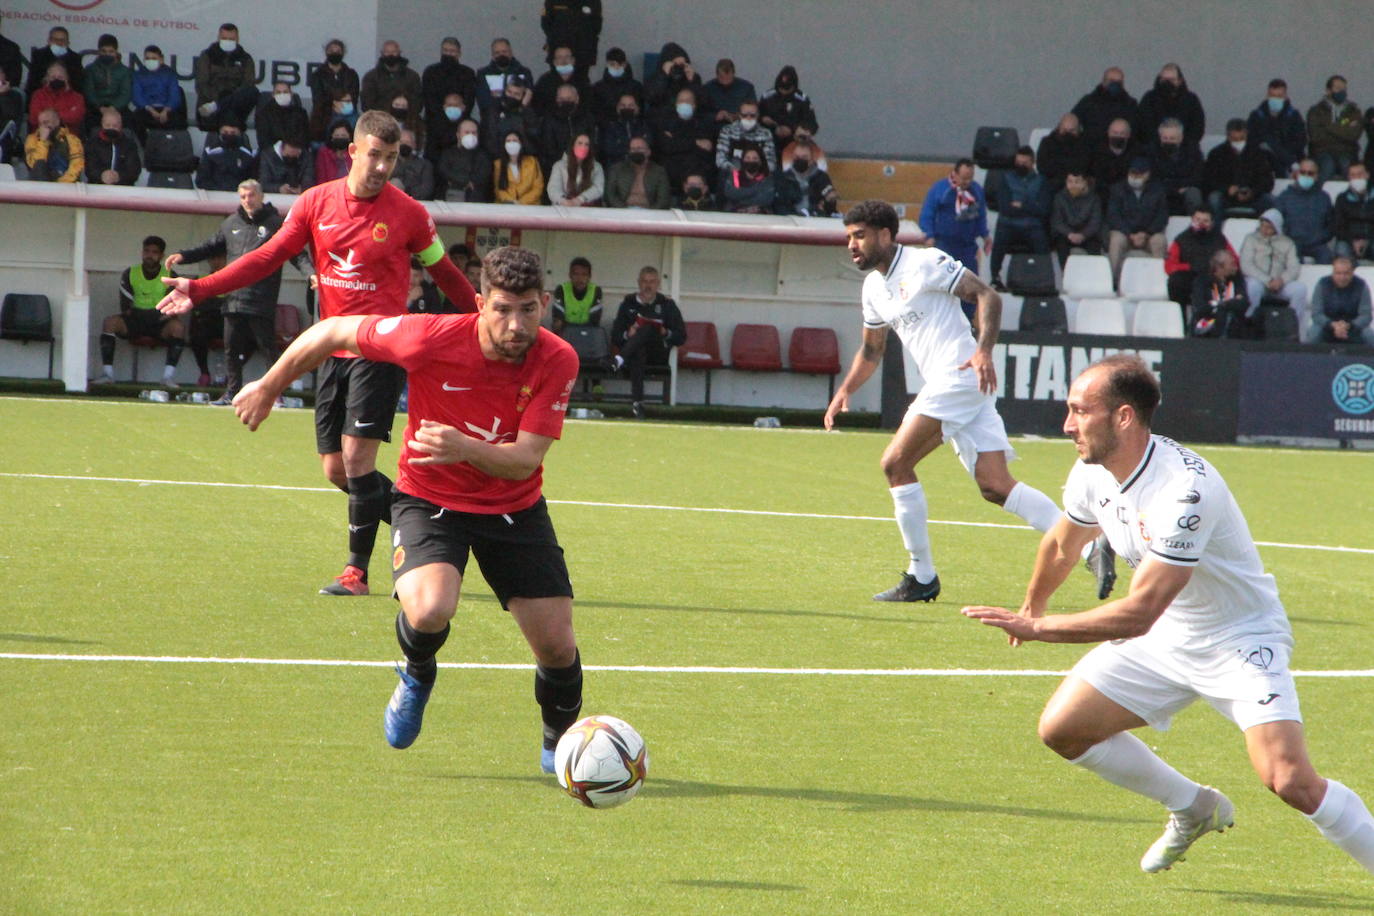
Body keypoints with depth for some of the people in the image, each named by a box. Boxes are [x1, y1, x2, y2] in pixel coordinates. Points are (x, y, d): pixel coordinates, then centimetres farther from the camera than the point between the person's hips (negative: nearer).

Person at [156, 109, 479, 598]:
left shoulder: (408, 214, -4)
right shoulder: (316, 203, 3)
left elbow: (445, 274, 8)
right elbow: (267, 257, 4)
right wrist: (199, 288, -3)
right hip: (334, 350, 4)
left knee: (357, 455, -14)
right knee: (337, 470, 4)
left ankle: (357, 569, -6)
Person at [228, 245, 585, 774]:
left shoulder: (557, 361, -19)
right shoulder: (433, 338, -25)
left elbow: (527, 458, -23)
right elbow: (333, 332, -10)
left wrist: (464, 448, -43)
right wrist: (268, 388, 2)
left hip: (514, 507, 2)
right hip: (429, 498, -2)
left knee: (558, 646, -4)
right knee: (429, 610, -31)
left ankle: (560, 740, 29)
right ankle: (417, 676, 7)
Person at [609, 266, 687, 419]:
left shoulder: (667, 305, 13)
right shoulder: (628, 303, 15)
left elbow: (681, 338, 8)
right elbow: (615, 337, 10)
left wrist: (666, 333, -13)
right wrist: (627, 334, -12)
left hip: (658, 356, 0)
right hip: (633, 352, 0)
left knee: (647, 328, -31)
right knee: (637, 353, -39)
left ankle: (620, 360, -52)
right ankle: (637, 402, -54)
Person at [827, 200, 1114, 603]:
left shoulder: (925, 263, -7)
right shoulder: (874, 287, 20)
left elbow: (987, 295, -11)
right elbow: (871, 350, 31)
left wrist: (984, 351, -24)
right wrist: (844, 391, 17)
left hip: (960, 376, -9)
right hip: (943, 385, 9)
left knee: (896, 463, -11)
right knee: (995, 486, -1)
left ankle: (922, 577, -5)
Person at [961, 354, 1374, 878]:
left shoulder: (1184, 490, -33)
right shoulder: (1093, 472, -7)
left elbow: (1137, 614, -36)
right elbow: (1062, 544, 18)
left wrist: (1036, 628, -32)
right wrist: (1032, 606, 34)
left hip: (1240, 640, -8)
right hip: (1165, 638, 8)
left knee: (1289, 781, -26)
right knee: (1062, 729, 2)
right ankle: (1192, 808, 22)